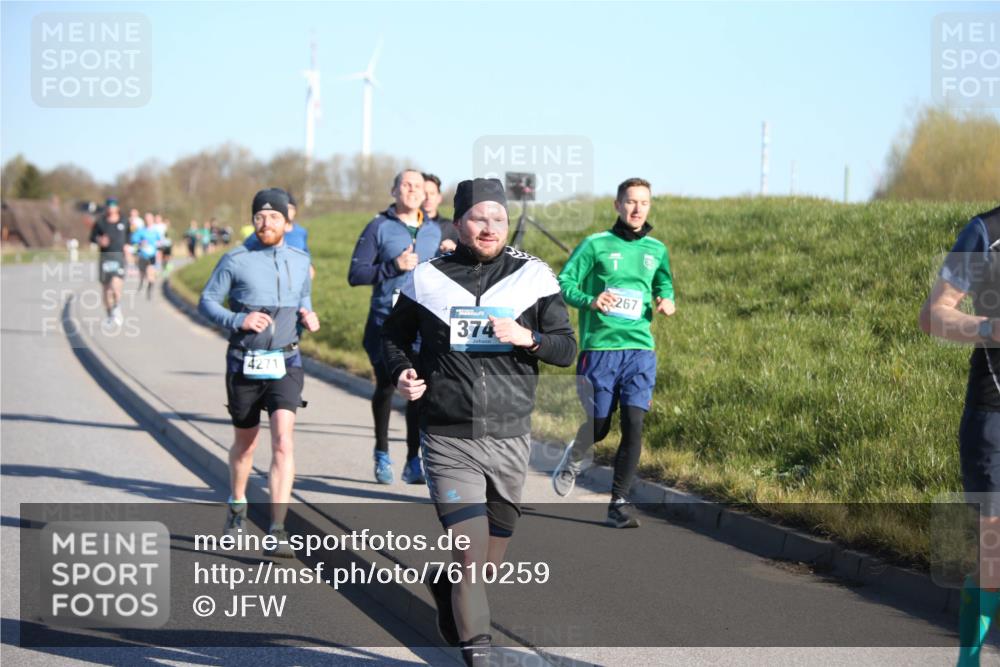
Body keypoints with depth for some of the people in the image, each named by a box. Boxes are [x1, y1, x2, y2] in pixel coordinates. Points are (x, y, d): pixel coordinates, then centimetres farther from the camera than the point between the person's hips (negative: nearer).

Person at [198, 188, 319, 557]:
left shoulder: (300, 261, 9)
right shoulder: (236, 260, -2)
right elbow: (207, 301, 0)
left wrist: (307, 316, 0)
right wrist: (238, 320, -16)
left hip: (285, 364, 1)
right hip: (243, 364, -1)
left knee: (283, 441, -17)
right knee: (245, 443, 14)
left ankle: (278, 531, -20)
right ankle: (237, 502, 44)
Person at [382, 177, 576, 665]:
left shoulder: (533, 277, 1)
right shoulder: (427, 279, 1)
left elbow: (566, 349, 2)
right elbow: (394, 334, 16)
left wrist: (528, 338, -18)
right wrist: (402, 373, -4)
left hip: (511, 440, 2)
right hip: (449, 442, -2)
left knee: (492, 562, 15)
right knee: (472, 557, -12)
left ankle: (448, 588, 46)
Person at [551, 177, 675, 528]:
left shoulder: (656, 250, 11)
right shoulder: (596, 245, -1)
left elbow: (664, 285, 27)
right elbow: (564, 282, -2)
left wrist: (666, 301, 4)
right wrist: (589, 301, -20)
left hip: (640, 348, 3)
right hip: (599, 347, -3)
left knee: (634, 424, -10)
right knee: (598, 426, 4)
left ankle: (619, 502, -2)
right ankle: (573, 459, 39)